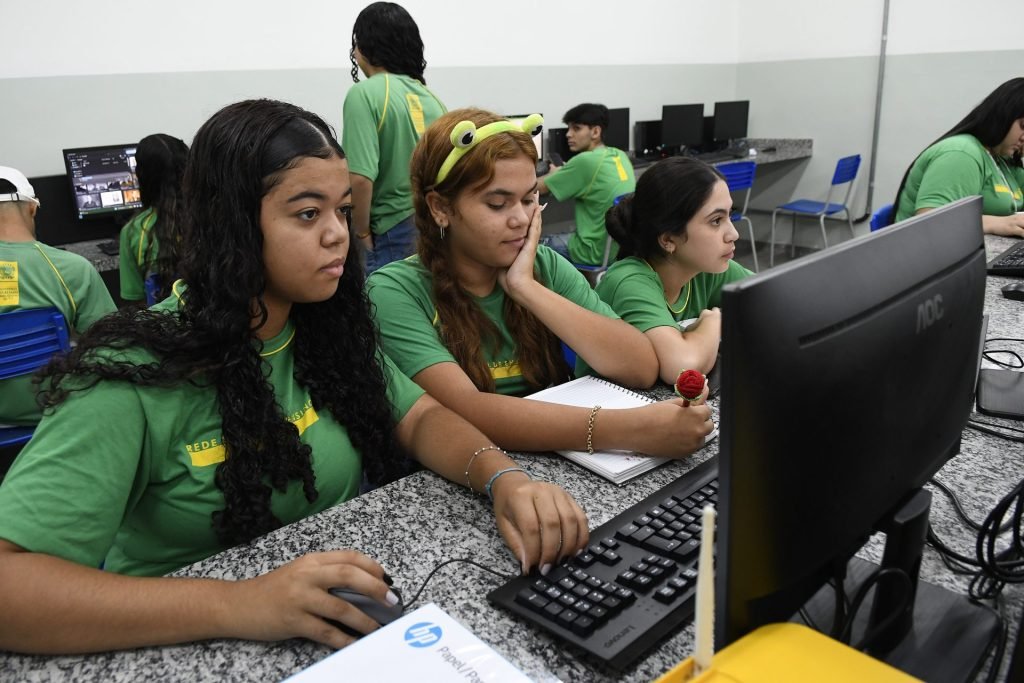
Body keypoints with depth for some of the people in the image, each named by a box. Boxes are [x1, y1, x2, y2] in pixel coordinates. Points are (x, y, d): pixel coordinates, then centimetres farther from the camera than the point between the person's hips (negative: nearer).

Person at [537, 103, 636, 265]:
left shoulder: (585, 160, -19)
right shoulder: (620, 156, 3)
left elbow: (538, 187, -8)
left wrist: (555, 174, 12)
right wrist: (565, 173, 14)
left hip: (598, 252, -7)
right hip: (623, 246, 8)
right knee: (566, 235, 30)